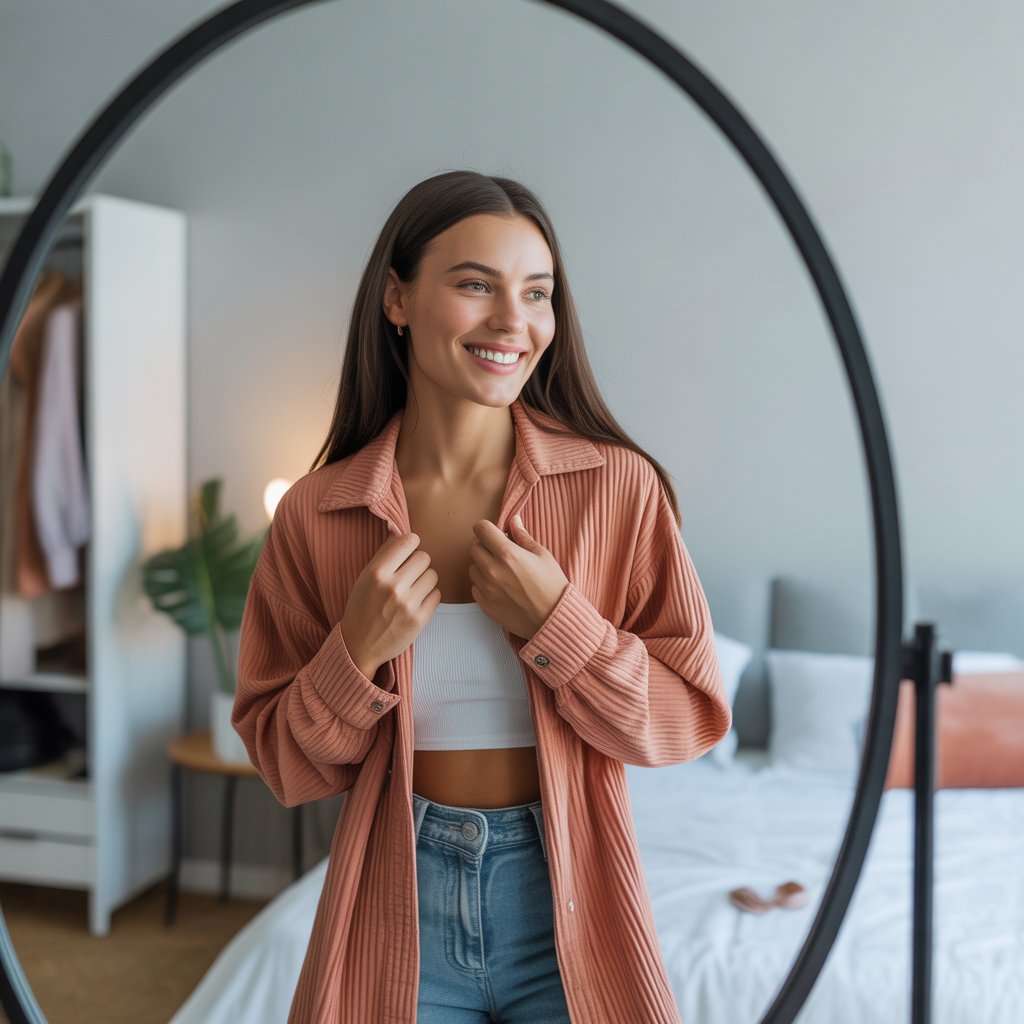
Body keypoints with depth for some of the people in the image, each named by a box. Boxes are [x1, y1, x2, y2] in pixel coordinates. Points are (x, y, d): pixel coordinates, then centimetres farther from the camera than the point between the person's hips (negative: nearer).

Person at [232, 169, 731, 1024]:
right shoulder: (318, 512, -6)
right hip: (399, 916, 1)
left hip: (571, 900, 0)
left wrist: (557, 625, -20)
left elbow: (692, 720, -6)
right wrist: (359, 654, -18)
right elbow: (285, 766, 0)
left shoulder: (620, 486, -9)